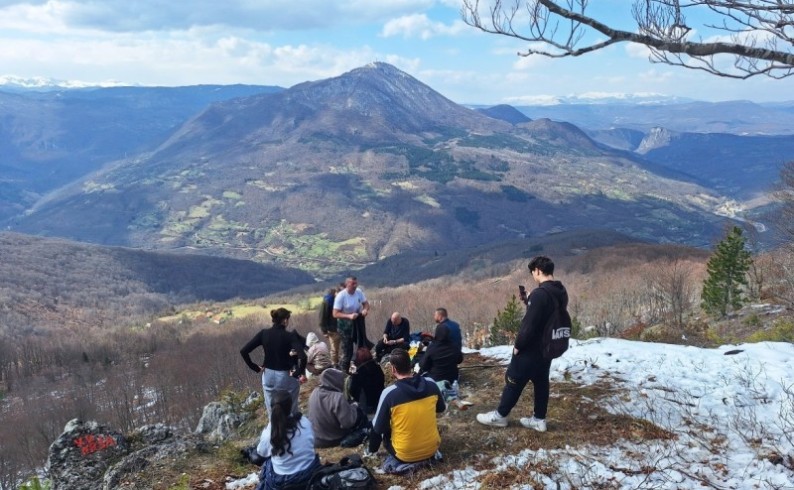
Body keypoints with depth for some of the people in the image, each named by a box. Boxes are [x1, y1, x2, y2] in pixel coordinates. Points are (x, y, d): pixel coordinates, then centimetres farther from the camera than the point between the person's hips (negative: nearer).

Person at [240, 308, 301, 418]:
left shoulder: (263, 333, -5)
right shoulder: (290, 336, -16)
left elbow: (243, 351, -7)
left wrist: (255, 368, 0)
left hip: (268, 376, 4)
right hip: (286, 377, -4)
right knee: (291, 411, 15)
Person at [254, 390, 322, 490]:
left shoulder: (270, 430, -17)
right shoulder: (305, 421, -11)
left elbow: (261, 452, 2)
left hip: (283, 482, -2)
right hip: (311, 474, 2)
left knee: (268, 463, 28)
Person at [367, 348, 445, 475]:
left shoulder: (389, 393, -21)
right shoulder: (431, 384, -9)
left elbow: (378, 428, -10)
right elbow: (441, 408, 11)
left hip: (405, 455, -1)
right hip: (432, 448, 2)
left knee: (375, 429, 22)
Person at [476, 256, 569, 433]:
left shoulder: (539, 293, -26)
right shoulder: (561, 292, 3)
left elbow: (529, 325, -26)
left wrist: (518, 345, -14)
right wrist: (529, 304, 5)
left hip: (531, 349, -8)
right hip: (548, 347, 8)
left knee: (514, 381, 6)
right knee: (541, 382, 16)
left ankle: (500, 415, 19)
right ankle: (539, 419, 24)